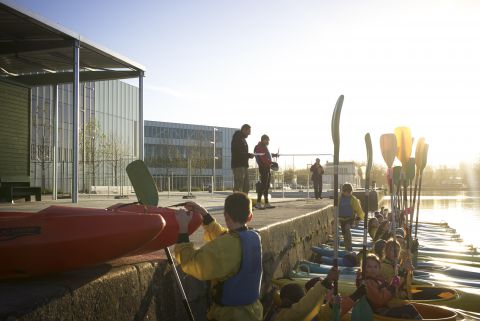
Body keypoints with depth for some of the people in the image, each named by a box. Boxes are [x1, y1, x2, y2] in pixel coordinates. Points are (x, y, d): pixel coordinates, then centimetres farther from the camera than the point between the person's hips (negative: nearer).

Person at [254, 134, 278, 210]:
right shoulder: (259, 147, -13)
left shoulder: (264, 147, 19)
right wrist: (271, 162, -27)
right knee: (263, 184, -12)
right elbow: (263, 159, -23)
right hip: (263, 167, -11)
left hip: (267, 168, 11)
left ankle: (267, 203, 18)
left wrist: (274, 155, 23)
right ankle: (258, 203, -11)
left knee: (267, 186, 12)